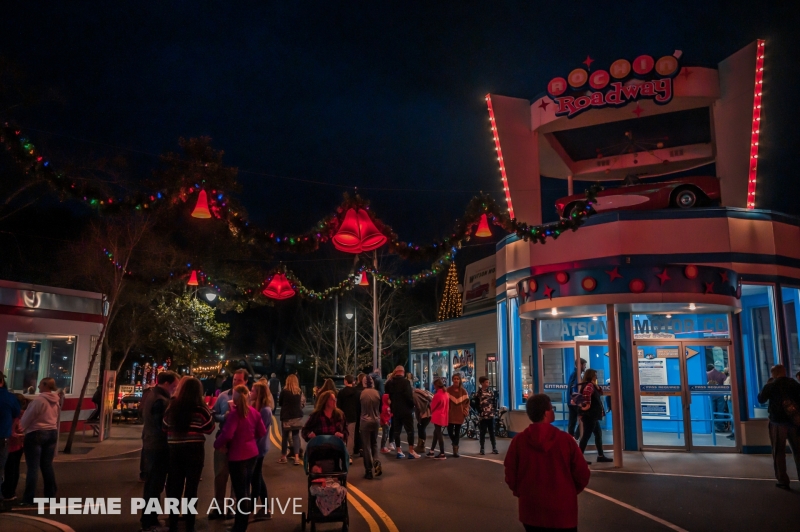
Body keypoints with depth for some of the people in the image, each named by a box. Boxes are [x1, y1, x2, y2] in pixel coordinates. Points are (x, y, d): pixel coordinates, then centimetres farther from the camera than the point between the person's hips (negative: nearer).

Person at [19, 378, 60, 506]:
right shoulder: (56, 401, 6)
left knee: (33, 467, -1)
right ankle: (50, 494, 18)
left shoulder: (38, 400, -17)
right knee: (47, 465, 13)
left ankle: (29, 499, 3)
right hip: (52, 433, 7)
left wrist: (20, 428, 8)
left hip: (36, 434, -7)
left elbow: (27, 418, -8)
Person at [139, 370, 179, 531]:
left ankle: (148, 518, 31)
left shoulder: (150, 396, 9)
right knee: (155, 486, 0)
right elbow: (165, 426, -21)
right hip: (159, 448, -10)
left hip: (149, 445, 10)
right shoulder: (161, 401, -22)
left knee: (150, 484, 20)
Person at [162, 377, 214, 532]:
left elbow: (164, 427, 8)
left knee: (174, 487, 14)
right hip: (194, 451, -3)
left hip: (174, 450, 3)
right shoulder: (200, 409, -11)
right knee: (191, 488, 6)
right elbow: (210, 428, -2)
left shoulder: (172, 406, -1)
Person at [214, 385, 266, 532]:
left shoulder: (235, 413, -17)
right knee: (245, 489, 20)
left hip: (238, 456, -6)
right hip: (252, 453, 7)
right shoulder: (254, 412, 2)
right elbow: (262, 432, 7)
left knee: (240, 492, 1)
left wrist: (217, 444, -8)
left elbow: (227, 434, -25)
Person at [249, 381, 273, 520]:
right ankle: (265, 509, 22)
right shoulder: (257, 407, 10)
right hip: (256, 447, 9)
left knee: (255, 478, 0)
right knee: (257, 477, 14)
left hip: (258, 447, -9)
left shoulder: (265, 410, -19)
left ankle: (251, 509, 11)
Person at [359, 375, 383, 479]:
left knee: (367, 446, 5)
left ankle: (369, 471, 6)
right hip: (376, 421, 3)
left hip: (365, 422, -3)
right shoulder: (377, 393, -4)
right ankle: (377, 463, -3)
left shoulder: (361, 394, -10)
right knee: (374, 444, 19)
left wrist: (358, 423, 9)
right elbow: (380, 408, 5)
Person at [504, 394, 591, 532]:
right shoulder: (565, 439, -13)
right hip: (563, 511, -1)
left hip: (531, 511, 2)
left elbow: (510, 476, -3)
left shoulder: (518, 440, -10)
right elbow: (582, 475, -6)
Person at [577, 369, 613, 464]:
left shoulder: (592, 385, 17)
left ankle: (600, 456, 23)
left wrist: (596, 386, 5)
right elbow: (586, 393, -36)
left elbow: (600, 393, 21)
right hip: (589, 415, -11)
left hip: (592, 415, 11)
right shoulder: (589, 385, -16)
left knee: (598, 434, 16)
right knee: (586, 435, -7)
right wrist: (587, 405, -31)